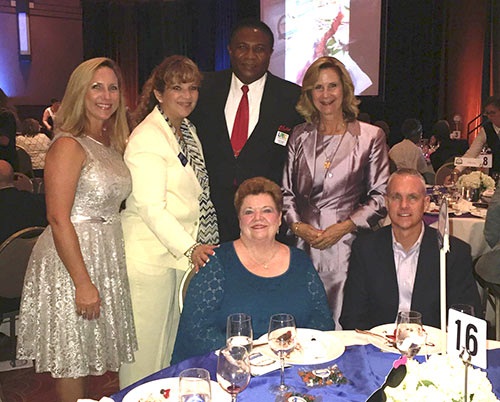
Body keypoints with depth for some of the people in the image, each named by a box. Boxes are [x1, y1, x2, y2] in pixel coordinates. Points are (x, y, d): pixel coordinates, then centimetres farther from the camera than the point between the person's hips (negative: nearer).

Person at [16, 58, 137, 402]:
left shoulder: (114, 144, 10)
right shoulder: (68, 146, -15)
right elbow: (59, 219, -20)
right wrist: (83, 282, -21)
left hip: (107, 256, 8)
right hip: (71, 260, -8)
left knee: (89, 357, 19)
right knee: (72, 360, 7)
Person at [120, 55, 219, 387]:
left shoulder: (188, 130, 13)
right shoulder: (147, 138, -16)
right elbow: (150, 207, -22)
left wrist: (198, 246, 13)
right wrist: (189, 248, -24)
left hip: (186, 251, 9)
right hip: (152, 255, -9)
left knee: (176, 338, 19)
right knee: (148, 344, 4)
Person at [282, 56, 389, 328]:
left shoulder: (370, 136, 3)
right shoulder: (300, 136, 11)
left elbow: (380, 196, 1)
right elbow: (286, 191, 12)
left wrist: (344, 226, -9)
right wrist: (297, 226, -4)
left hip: (348, 245, -2)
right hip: (304, 245, 2)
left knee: (342, 325, -2)